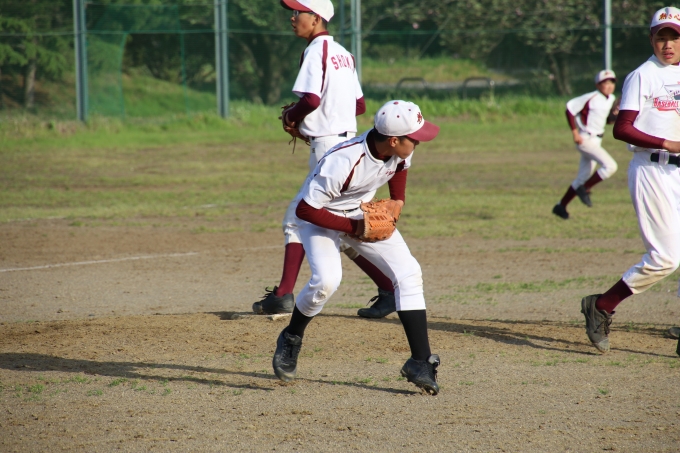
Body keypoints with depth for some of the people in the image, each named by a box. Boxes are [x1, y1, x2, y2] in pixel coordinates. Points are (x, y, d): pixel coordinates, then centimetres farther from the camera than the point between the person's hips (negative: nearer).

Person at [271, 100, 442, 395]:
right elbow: (305, 209, -30)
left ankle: (420, 362, -7)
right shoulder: (342, 162, -38)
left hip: (365, 214, 6)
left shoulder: (398, 150, -18)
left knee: (408, 273, -9)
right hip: (321, 216, -6)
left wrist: (398, 201, -6)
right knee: (326, 280, -29)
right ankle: (291, 340, 1)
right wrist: (352, 227, -29)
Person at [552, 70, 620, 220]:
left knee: (583, 178, 14)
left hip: (596, 141, 9)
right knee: (610, 166, -21)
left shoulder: (611, 100, 8)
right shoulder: (591, 98, -15)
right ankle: (584, 189, -6)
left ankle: (561, 206, 25)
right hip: (586, 140, -9)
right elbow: (570, 108, -12)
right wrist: (575, 133, -15)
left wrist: (614, 116, -4)